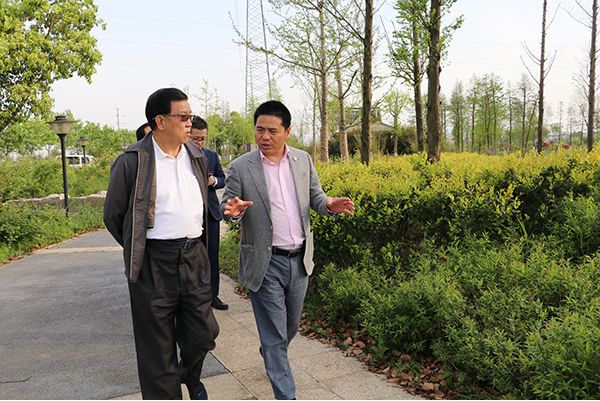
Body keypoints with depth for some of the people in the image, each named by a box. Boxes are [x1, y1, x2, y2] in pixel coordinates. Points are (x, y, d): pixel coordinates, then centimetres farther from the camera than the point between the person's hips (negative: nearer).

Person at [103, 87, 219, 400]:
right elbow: (113, 215, 1)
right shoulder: (132, 162, -8)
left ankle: (190, 376, 41)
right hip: (153, 264, -4)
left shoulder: (197, 158, 9)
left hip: (194, 257, 5)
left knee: (203, 332, 10)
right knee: (157, 346, 6)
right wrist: (140, 251, 9)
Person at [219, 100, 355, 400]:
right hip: (266, 264, -4)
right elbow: (225, 209, -2)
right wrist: (232, 211, -27)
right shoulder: (240, 167, -8)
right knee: (274, 334, 1)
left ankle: (271, 355, 53)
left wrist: (329, 205, -13)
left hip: (300, 260, 5)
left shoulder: (303, 160, 4)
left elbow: (315, 196, 11)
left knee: (291, 325, 22)